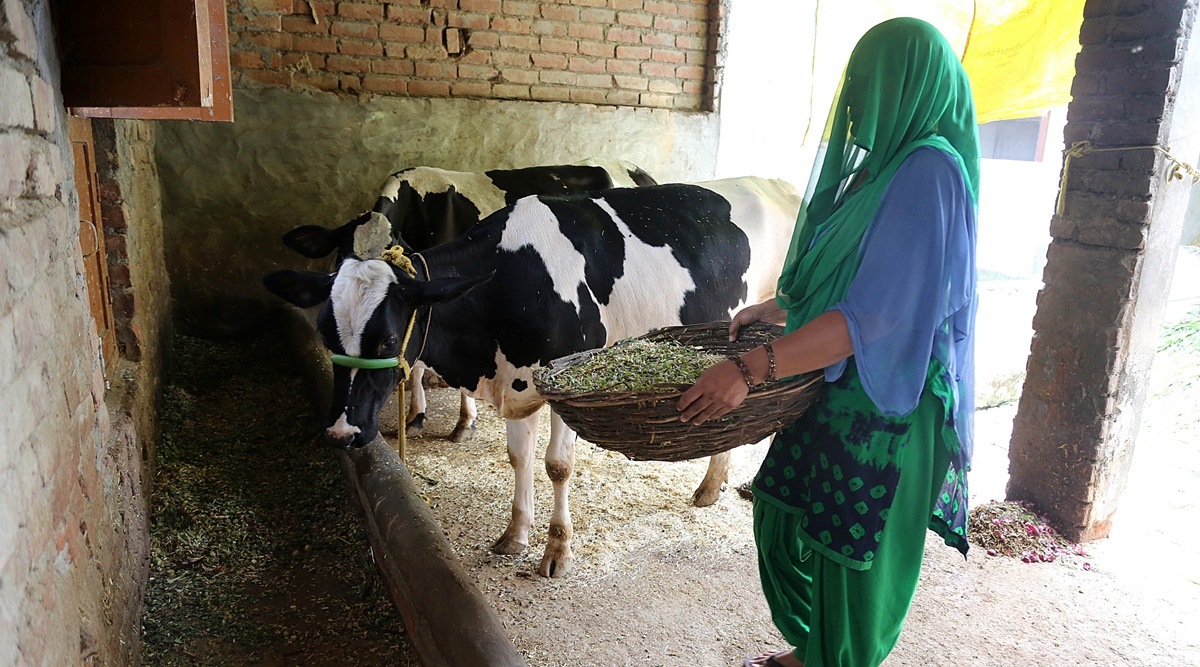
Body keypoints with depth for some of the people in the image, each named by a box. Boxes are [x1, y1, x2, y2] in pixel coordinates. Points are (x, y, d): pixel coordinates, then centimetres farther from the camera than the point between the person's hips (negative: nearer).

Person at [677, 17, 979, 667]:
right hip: (834, 387, 9)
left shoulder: (927, 174, -19)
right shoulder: (880, 165, 9)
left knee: (851, 559, 8)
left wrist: (752, 369, -31)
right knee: (782, 521, 19)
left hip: (884, 405, -9)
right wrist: (771, 308, 26)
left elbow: (874, 315, -27)